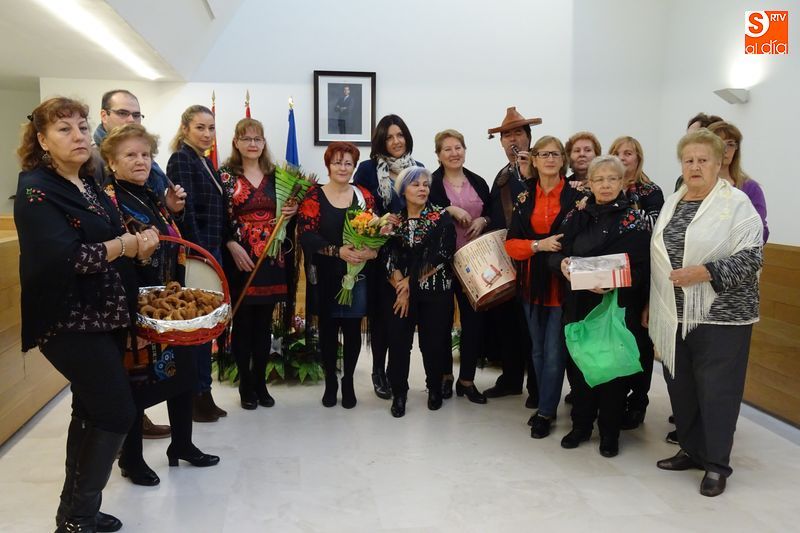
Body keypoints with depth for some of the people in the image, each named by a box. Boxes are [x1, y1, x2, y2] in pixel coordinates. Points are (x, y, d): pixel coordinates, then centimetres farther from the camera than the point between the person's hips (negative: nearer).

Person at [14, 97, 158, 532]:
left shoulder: (89, 185, 11)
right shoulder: (36, 190, -14)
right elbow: (65, 258, -25)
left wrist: (138, 244, 0)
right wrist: (126, 244, -17)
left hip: (101, 315, 9)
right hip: (68, 320, -9)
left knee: (91, 412, 15)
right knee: (118, 412, -7)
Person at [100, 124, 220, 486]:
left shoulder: (152, 197, 11)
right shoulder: (109, 200, -13)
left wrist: (172, 211, 8)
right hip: (134, 307, -8)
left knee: (183, 371, 15)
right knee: (137, 382, 4)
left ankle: (182, 444, 34)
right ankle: (131, 459, 24)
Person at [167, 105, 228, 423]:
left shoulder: (206, 162, 16)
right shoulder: (180, 160, -10)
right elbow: (185, 212, -18)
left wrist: (217, 251, 13)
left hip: (212, 251, 9)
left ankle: (203, 393, 22)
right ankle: (192, 397, 10)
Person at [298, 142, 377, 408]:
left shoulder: (364, 195, 8)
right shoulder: (314, 196, 0)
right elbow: (307, 236, -10)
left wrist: (371, 251, -17)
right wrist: (338, 251, -21)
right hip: (325, 276, -1)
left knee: (352, 329, 6)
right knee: (328, 329, 7)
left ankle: (348, 382, 23)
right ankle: (330, 382, 24)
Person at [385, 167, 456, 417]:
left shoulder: (442, 217, 0)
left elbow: (442, 255, -9)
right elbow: (389, 257, 0)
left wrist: (413, 280, -10)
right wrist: (401, 289, -11)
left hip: (436, 291, -1)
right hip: (400, 291, 2)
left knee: (433, 341, 3)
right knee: (398, 341, -2)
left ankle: (435, 388, 25)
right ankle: (399, 393, 13)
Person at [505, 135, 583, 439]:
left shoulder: (575, 195, -4)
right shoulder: (524, 198, 6)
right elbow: (511, 244, 1)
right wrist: (539, 245, -15)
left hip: (563, 283, -4)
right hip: (532, 283, 4)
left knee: (554, 353, 0)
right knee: (538, 350, 14)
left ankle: (545, 412, 14)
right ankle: (546, 406, 29)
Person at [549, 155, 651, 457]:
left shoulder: (633, 220, -4)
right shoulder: (575, 217, 7)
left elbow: (641, 268, -10)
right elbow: (555, 253, 8)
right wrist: (562, 263, -15)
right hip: (579, 305, 3)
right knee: (579, 363, 10)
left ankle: (610, 432, 22)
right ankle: (581, 425, 28)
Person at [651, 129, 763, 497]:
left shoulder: (736, 202, -7)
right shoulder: (672, 203, 13)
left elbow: (751, 257, -13)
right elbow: (656, 258, 17)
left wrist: (705, 272, -24)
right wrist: (652, 305, 16)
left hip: (720, 315, -6)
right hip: (675, 315, 6)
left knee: (716, 389, 1)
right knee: (680, 384, 13)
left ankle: (716, 464, 16)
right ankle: (691, 450, 30)